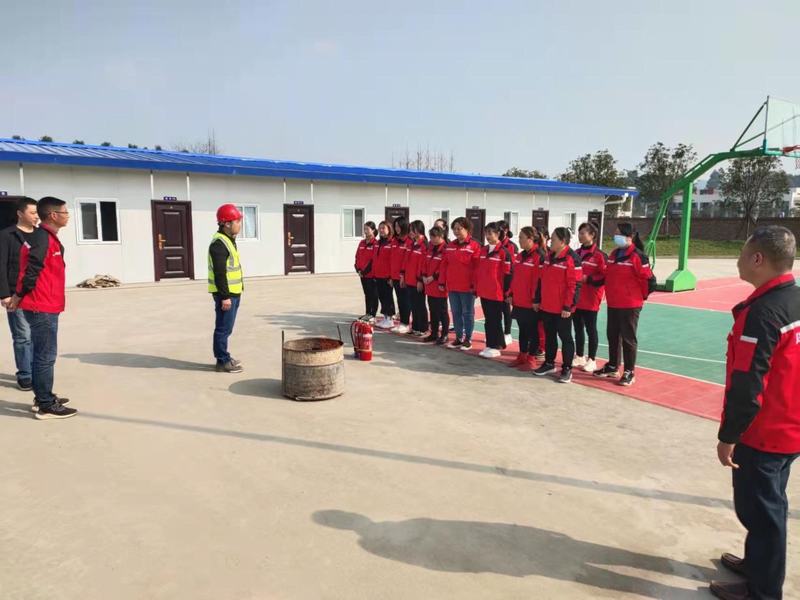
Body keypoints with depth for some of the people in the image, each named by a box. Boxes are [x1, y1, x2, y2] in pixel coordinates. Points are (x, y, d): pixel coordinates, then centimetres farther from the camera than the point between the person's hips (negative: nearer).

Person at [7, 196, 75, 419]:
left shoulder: (47, 237, 15)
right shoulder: (42, 238, -17)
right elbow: (31, 271, -19)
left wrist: (20, 296, 19)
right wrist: (19, 296, -7)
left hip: (46, 306, 10)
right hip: (42, 308, -10)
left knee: (42, 354, 16)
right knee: (45, 356, -4)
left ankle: (43, 398, 26)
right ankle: (46, 406, 2)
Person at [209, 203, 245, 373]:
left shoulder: (228, 240, 15)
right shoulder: (219, 243, -18)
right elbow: (219, 273, -22)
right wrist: (225, 296, -23)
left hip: (232, 292, 10)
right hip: (225, 294, -10)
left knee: (226, 328, 17)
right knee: (224, 328, -3)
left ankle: (224, 358, 27)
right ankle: (223, 362, 5)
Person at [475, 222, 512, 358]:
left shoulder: (503, 252, -10)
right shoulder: (483, 250, 10)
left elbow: (508, 273, -10)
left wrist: (506, 292, -10)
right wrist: (476, 287, 13)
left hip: (496, 293, -6)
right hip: (484, 292, 6)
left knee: (495, 320, 2)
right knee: (488, 319, 13)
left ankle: (496, 347, 11)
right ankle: (490, 345, 21)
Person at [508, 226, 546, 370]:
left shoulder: (539, 256, -15)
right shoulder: (520, 256, 11)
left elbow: (539, 280, -18)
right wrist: (511, 294, 13)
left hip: (531, 303, -8)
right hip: (518, 301, 8)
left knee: (532, 331, 5)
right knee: (522, 330, 16)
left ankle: (531, 359, 14)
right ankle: (522, 356, 26)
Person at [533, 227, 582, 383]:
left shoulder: (572, 258, -15)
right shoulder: (549, 256, 10)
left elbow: (574, 285, -18)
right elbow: (542, 279, 16)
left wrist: (568, 307, -19)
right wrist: (537, 299, 15)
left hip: (562, 308, -7)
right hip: (546, 305, 7)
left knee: (565, 337, 3)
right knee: (549, 335, 16)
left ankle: (567, 369, 12)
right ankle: (549, 363, 29)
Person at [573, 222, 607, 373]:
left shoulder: (599, 255, -11)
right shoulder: (576, 253, 11)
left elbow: (606, 276, -15)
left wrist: (588, 279, -19)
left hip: (590, 300, -6)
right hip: (575, 299, 6)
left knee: (590, 329, 3)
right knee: (578, 328, 13)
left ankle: (591, 360, 13)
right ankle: (579, 357, 25)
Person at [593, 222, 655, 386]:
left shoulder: (637, 256, -15)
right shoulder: (613, 254, 8)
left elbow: (649, 280, -14)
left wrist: (641, 296, -4)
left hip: (630, 305, -7)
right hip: (612, 304, 7)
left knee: (628, 338, 2)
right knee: (612, 336, 15)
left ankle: (629, 372, 14)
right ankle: (612, 367, 29)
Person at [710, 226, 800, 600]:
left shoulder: (761, 312, -25)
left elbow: (746, 386, -25)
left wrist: (728, 436, -16)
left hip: (762, 433, -9)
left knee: (759, 510, 7)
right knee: (769, 505, 23)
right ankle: (758, 563, 41)